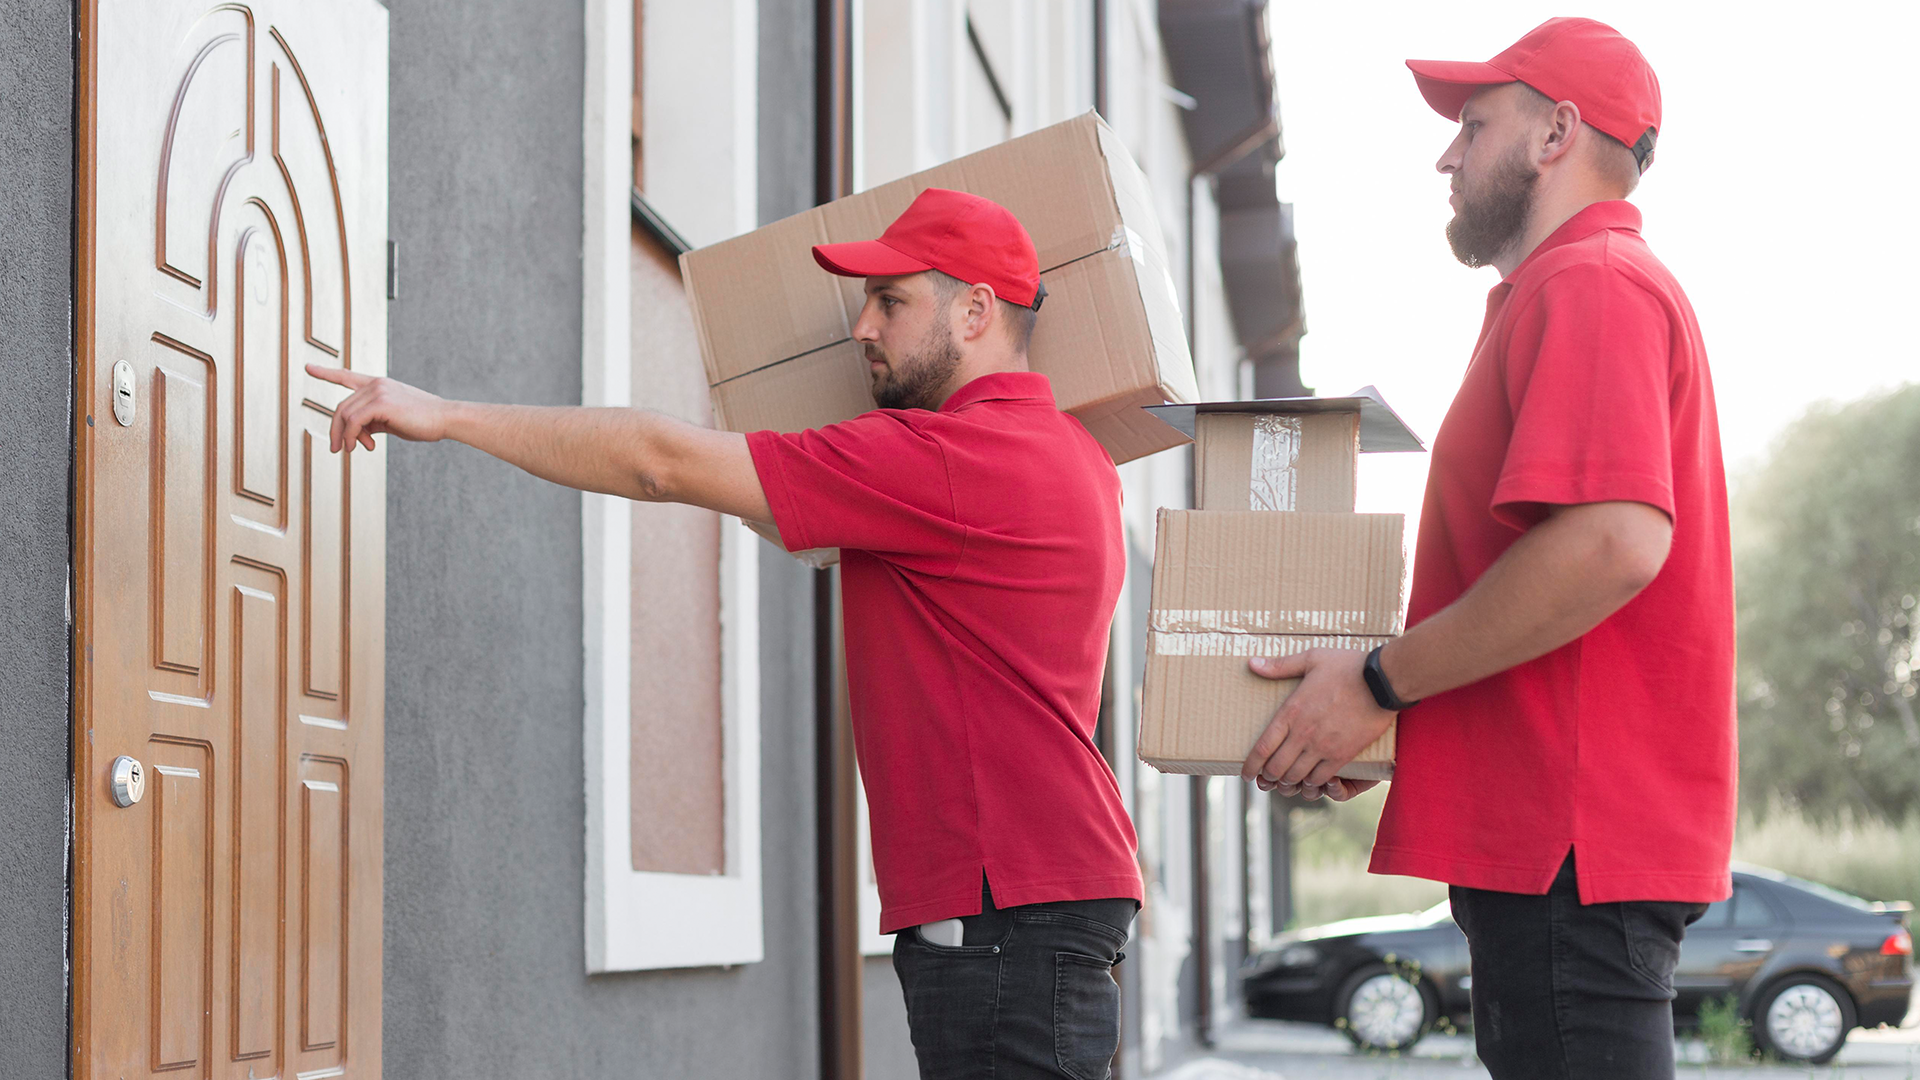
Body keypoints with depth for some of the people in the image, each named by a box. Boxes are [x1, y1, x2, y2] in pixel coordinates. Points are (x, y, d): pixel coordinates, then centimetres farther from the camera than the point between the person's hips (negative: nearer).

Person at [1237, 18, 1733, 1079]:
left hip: (1572, 836, -11)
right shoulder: (1603, 285, 25)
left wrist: (1381, 682, -17)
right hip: (1550, 833, 11)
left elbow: (1613, 542, -26)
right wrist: (1382, 725, 20)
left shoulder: (1589, 284, -11)